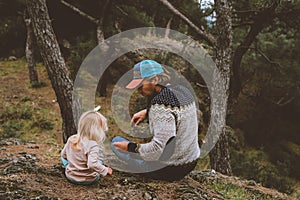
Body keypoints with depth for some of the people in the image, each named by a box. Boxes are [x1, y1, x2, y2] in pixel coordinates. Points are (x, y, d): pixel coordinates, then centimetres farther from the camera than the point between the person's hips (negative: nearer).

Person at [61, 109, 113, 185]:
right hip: (88, 180, -3)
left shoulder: (71, 139, -6)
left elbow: (63, 154, 7)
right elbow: (92, 164, -35)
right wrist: (105, 170, -21)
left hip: (70, 176, 3)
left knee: (63, 157, 29)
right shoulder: (93, 145, -26)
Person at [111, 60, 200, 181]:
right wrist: (147, 112, 16)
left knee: (116, 142, 8)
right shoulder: (182, 90, 2)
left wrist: (131, 147, -14)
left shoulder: (161, 104, -25)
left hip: (170, 170, -8)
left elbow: (157, 149, -28)